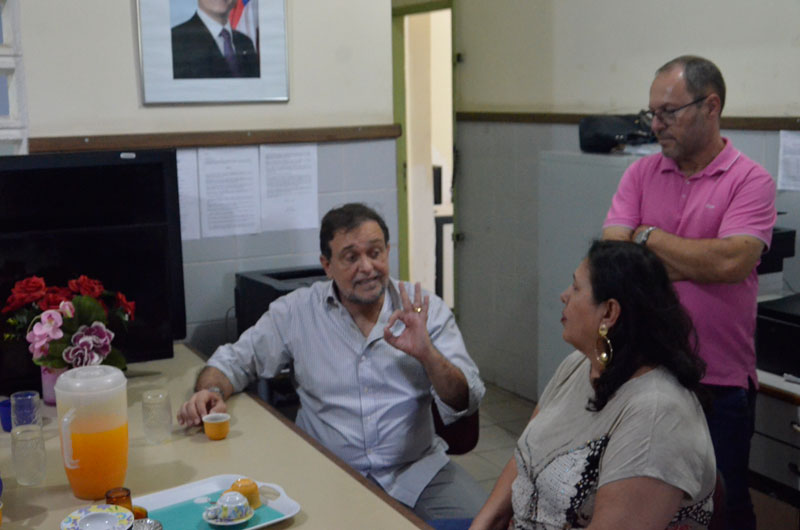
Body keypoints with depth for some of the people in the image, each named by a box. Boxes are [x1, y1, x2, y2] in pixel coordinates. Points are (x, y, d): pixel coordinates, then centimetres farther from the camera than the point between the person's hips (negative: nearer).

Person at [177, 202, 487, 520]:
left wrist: (427, 355, -23)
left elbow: (465, 404, -4)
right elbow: (234, 360, 10)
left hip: (417, 470, 1)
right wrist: (212, 392, -12)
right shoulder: (296, 312, 1)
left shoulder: (426, 310, 0)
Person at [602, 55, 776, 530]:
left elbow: (731, 262, -21)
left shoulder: (750, 181, -6)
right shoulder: (641, 175, 5)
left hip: (721, 382, -3)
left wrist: (648, 237, -8)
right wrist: (699, 263, -14)